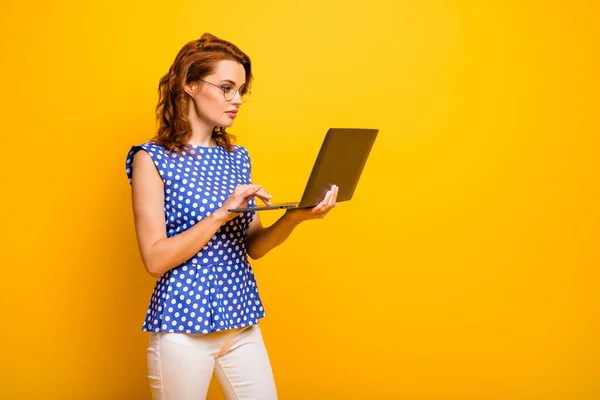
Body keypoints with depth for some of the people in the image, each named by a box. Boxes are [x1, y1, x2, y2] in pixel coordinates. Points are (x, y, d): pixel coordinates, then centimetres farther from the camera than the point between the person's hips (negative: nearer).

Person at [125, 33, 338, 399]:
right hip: (183, 323, -5)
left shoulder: (238, 158, 8)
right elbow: (156, 259, -15)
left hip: (242, 321, 5)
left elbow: (252, 246, 9)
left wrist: (292, 218, -9)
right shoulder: (152, 159, -8)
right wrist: (221, 214, -22)